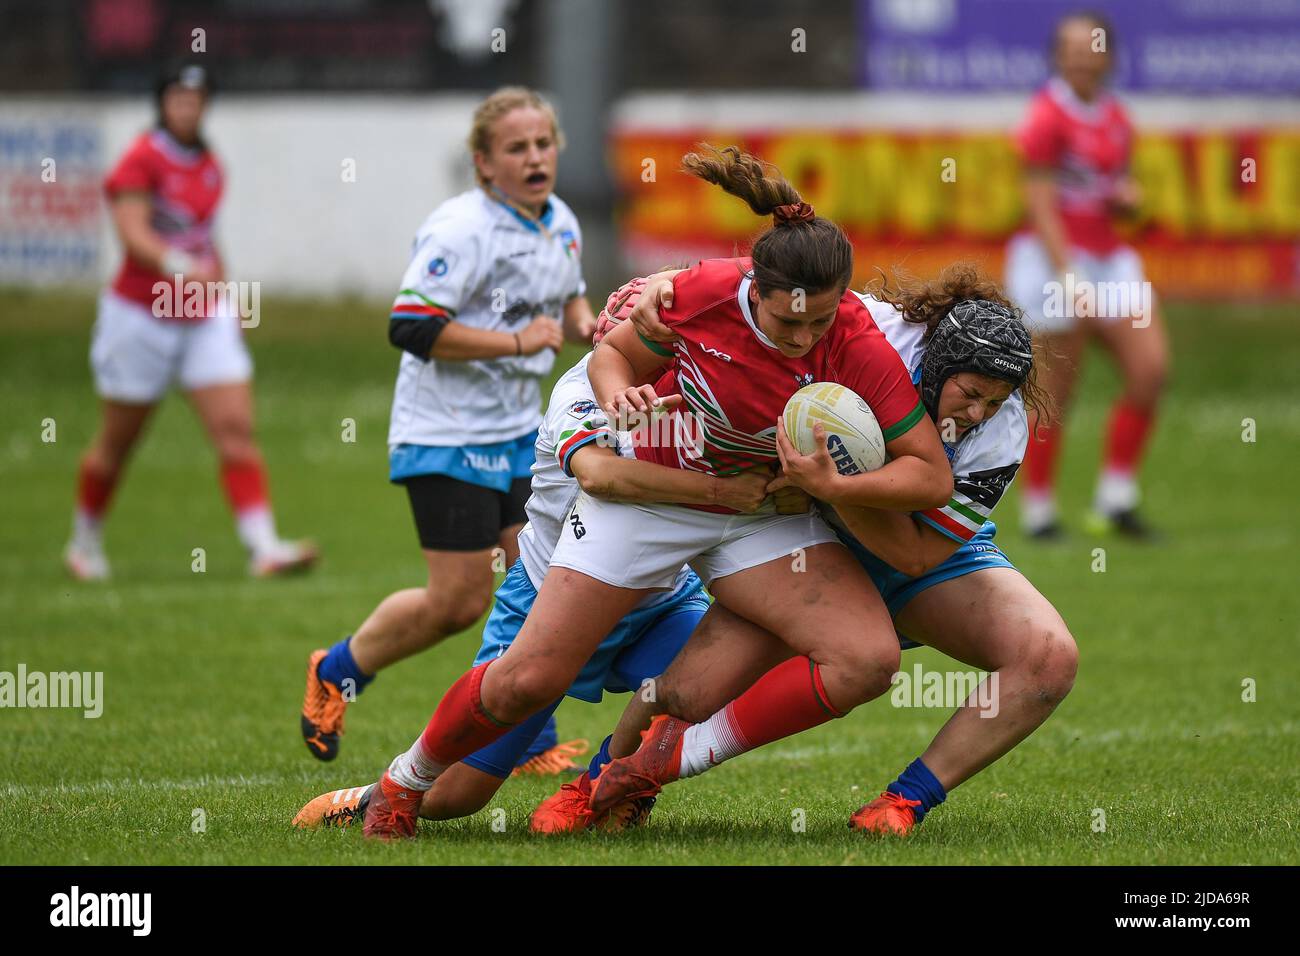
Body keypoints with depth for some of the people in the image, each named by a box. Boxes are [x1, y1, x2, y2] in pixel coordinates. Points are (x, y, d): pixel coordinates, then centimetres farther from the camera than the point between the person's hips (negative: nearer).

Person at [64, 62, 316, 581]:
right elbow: (132, 231, -24)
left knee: (237, 429, -9)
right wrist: (179, 266, -40)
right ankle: (85, 542, 27)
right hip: (142, 315, -5)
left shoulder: (210, 166, 10)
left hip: (206, 317, 5)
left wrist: (224, 292, 14)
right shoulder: (143, 160, -11)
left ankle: (263, 546, -16)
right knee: (116, 442, 7)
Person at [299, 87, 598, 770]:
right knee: (459, 603, -5)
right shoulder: (460, 229, -19)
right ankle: (334, 674, 18)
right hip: (447, 437, -8)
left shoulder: (561, 225, 8)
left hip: (518, 432, 8)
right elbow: (411, 327, -26)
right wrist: (518, 341, -24)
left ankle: (532, 742, 10)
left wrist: (584, 323, 4)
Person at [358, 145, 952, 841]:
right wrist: (620, 398, -26)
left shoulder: (860, 352, -25)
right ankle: (405, 781, 23)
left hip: (761, 515, 1)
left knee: (868, 659, -21)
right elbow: (613, 353, -4)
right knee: (529, 680, -6)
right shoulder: (704, 293, -24)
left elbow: (933, 477, -21)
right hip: (647, 489, -1)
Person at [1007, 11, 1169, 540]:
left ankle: (1116, 501, 5)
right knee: (1055, 392, -5)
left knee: (1150, 368, -4)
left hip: (1109, 258, 7)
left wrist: (1127, 197, 0)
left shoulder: (1115, 117, 12)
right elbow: (1040, 204, -14)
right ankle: (1038, 511, 8)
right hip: (1055, 258, -7)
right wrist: (1068, 275, -21)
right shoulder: (1048, 115, -10)